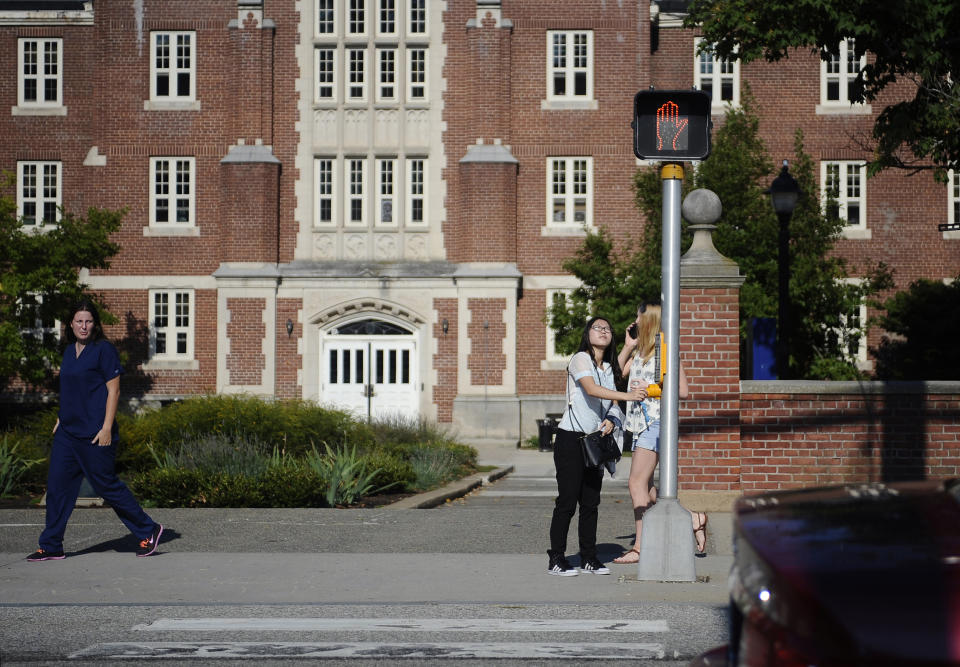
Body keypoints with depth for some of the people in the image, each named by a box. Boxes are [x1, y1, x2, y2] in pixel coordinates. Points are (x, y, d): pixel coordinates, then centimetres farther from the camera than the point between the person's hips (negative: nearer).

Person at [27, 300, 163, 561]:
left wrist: (106, 428, -17)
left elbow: (113, 391, -11)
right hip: (67, 432, 7)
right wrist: (60, 420, 21)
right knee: (57, 484, 2)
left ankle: (148, 531, 14)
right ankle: (51, 547, 8)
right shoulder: (69, 352, 14)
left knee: (106, 485, -1)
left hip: (95, 434, -7)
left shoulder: (104, 350, -9)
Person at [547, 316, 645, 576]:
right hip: (571, 438, -7)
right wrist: (627, 395, -34)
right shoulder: (580, 359, -9)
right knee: (567, 499, -8)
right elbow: (591, 389, -25)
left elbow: (613, 403, 13)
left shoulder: (608, 368, 14)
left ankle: (589, 557, 13)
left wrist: (612, 419, -10)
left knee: (591, 501, 7)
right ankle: (556, 559, -4)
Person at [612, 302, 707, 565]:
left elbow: (683, 391, -8)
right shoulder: (639, 351, 16)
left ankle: (640, 547, -11)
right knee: (646, 488, 11)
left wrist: (651, 390, -16)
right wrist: (628, 346, 9)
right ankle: (693, 518, 21)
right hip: (639, 422, 9)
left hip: (655, 422, -9)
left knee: (637, 484, -13)